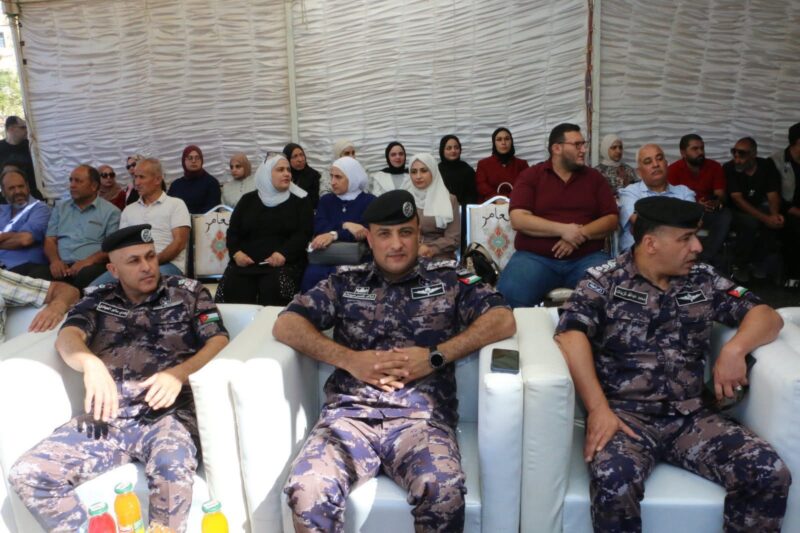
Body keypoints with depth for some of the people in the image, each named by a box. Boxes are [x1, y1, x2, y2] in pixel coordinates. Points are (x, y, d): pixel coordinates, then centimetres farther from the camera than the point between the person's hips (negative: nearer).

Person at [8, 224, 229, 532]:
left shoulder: (188, 292, 13)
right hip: (105, 417, 3)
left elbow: (220, 342, 4)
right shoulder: (97, 300, 20)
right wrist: (91, 364, -21)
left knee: (173, 469, -35)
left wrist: (180, 373, -15)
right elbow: (68, 337, 3)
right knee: (27, 475, -18)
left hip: (166, 414, -3)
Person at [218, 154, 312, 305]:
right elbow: (233, 231, 16)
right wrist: (236, 252, -5)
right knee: (232, 287, -25)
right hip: (246, 262, 3)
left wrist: (284, 253, -18)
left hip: (284, 263, -2)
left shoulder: (300, 200, 8)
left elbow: (304, 234, -2)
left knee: (272, 287, -33)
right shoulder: (248, 200, 17)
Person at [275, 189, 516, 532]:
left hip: (421, 417, -1)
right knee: (307, 490, -28)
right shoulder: (345, 282, 18)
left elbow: (503, 321, 3)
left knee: (444, 492, -32)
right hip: (348, 414, 2)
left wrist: (435, 356, -8)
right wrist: (350, 359, -5)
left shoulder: (448, 279, 14)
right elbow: (286, 325, 10)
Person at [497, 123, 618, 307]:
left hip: (587, 257, 2)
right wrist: (562, 229, -16)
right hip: (535, 257, -2)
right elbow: (518, 219, -8)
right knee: (510, 295, -30)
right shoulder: (530, 176, 5)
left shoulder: (595, 178, 13)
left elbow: (611, 219, 7)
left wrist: (581, 234, -12)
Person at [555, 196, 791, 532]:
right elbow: (571, 335, -14)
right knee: (613, 481, -34)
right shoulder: (603, 281, 0)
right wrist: (598, 409, -24)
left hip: (691, 416, 5)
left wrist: (735, 349, -8)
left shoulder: (704, 280, 14)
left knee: (771, 474, -19)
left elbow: (767, 316, 15)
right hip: (625, 414, -4)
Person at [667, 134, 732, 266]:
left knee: (725, 215, -28)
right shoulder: (674, 169, -8)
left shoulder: (714, 166, 1)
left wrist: (717, 203, -29)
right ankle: (711, 258, -23)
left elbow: (721, 195, -4)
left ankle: (704, 258, -27)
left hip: (708, 212, 3)